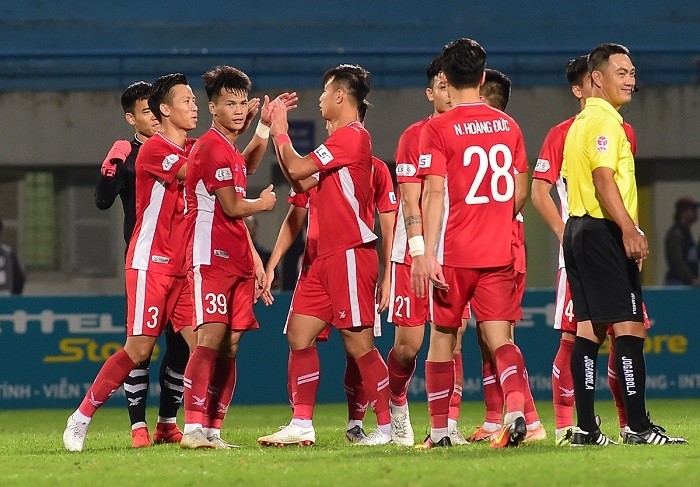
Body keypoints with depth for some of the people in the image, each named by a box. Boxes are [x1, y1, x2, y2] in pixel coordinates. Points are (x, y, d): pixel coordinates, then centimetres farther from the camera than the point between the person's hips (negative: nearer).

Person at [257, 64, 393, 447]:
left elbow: (296, 169, -14)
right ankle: (302, 424, 6)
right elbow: (301, 178, 22)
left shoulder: (352, 135, -11)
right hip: (327, 256, 10)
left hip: (350, 254, -10)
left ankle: (388, 426, -5)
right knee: (299, 334, 6)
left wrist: (280, 133, 3)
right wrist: (277, 132, 21)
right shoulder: (341, 139, 20)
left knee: (357, 341, -9)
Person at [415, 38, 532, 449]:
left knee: (442, 339, 10)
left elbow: (435, 194, -13)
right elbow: (518, 194, 13)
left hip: (454, 253, -3)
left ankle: (440, 430, 15)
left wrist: (427, 253, -15)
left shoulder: (437, 130, -6)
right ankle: (516, 409, -24)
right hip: (499, 253, 3)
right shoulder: (508, 126, 7)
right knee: (500, 339, 0)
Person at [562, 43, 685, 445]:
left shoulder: (582, 122, 20)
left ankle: (586, 428, 6)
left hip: (579, 231, 11)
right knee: (629, 326, -12)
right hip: (603, 232, -11)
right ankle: (637, 426, -17)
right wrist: (630, 230, -27)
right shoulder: (605, 121, -11)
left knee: (589, 328, 8)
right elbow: (604, 179, -22)